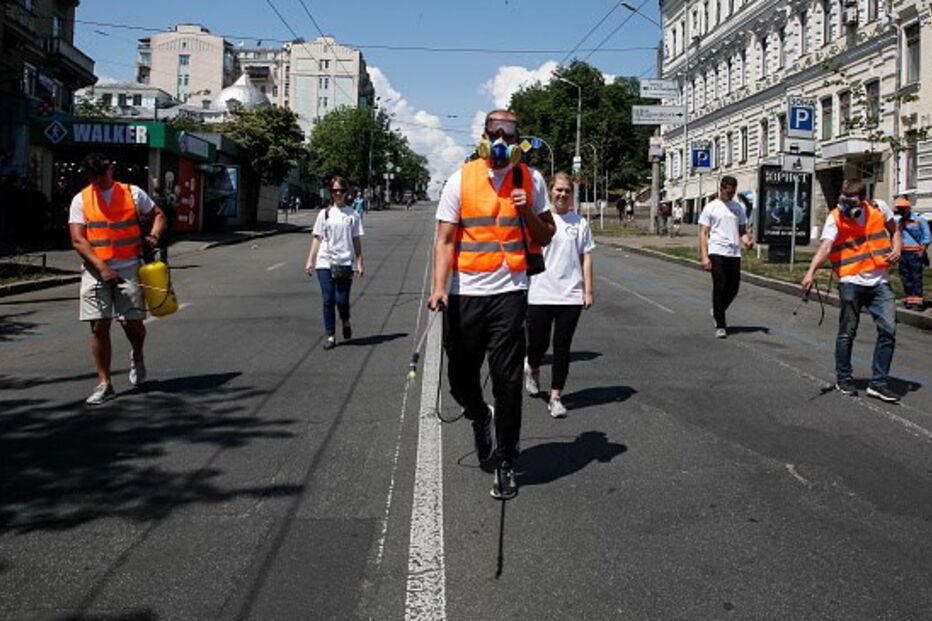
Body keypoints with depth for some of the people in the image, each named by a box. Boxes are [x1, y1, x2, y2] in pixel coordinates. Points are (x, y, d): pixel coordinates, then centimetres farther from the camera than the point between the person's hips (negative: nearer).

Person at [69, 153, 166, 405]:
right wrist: (102, 267, -15)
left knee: (132, 322, -6)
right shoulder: (81, 200, 4)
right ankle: (104, 383, 8)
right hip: (95, 270, 1)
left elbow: (158, 215, 16)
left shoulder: (133, 193, 5)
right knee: (99, 326, -2)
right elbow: (78, 240, -3)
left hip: (128, 268, -1)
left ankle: (137, 358, 29)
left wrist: (154, 235, -6)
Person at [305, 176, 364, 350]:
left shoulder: (353, 215, 6)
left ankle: (346, 323, 26)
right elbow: (317, 238, 8)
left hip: (345, 263, -1)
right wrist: (310, 260, 3)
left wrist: (359, 263, 0)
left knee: (342, 300, -6)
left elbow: (357, 241, 6)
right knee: (328, 300, -1)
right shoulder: (324, 214, 8)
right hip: (325, 263, 1)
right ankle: (331, 336, 9)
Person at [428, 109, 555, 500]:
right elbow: (444, 240, -1)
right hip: (464, 294, 1)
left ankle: (506, 463, 13)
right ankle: (479, 417, 44)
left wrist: (528, 211, -7)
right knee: (460, 378, 10)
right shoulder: (461, 179, 2)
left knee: (507, 381, -2)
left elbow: (545, 238, 12)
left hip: (509, 293, 0)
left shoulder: (531, 180, 7)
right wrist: (439, 288, -14)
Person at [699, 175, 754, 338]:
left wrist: (747, 241, -5)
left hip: (734, 254, 5)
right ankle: (720, 326, -1)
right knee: (719, 287, -7)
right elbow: (703, 234, -1)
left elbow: (742, 231, 18)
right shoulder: (711, 208, 2)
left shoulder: (739, 207, 14)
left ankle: (717, 311, 33)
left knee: (733, 288, 6)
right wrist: (704, 256, -11)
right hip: (717, 253, -4)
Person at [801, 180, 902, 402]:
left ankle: (878, 383, 6)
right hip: (851, 283, -3)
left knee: (888, 330, -3)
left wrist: (897, 249, 1)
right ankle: (844, 379, 20)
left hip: (879, 283, 4)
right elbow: (825, 246, -24)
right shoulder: (835, 218, -9)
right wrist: (811, 272, -40)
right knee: (847, 333, 3)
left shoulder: (879, 208, 4)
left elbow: (894, 230, 22)